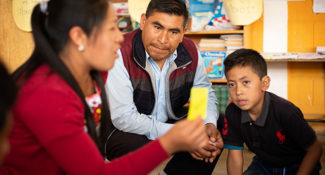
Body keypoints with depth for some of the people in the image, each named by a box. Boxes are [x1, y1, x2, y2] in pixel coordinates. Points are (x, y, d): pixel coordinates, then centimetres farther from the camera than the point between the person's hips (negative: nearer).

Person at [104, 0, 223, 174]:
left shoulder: (190, 52, -9)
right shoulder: (120, 53, -26)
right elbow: (123, 117, -29)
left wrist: (210, 124, -16)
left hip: (171, 121, 6)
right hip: (126, 129, -6)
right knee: (132, 145, -36)